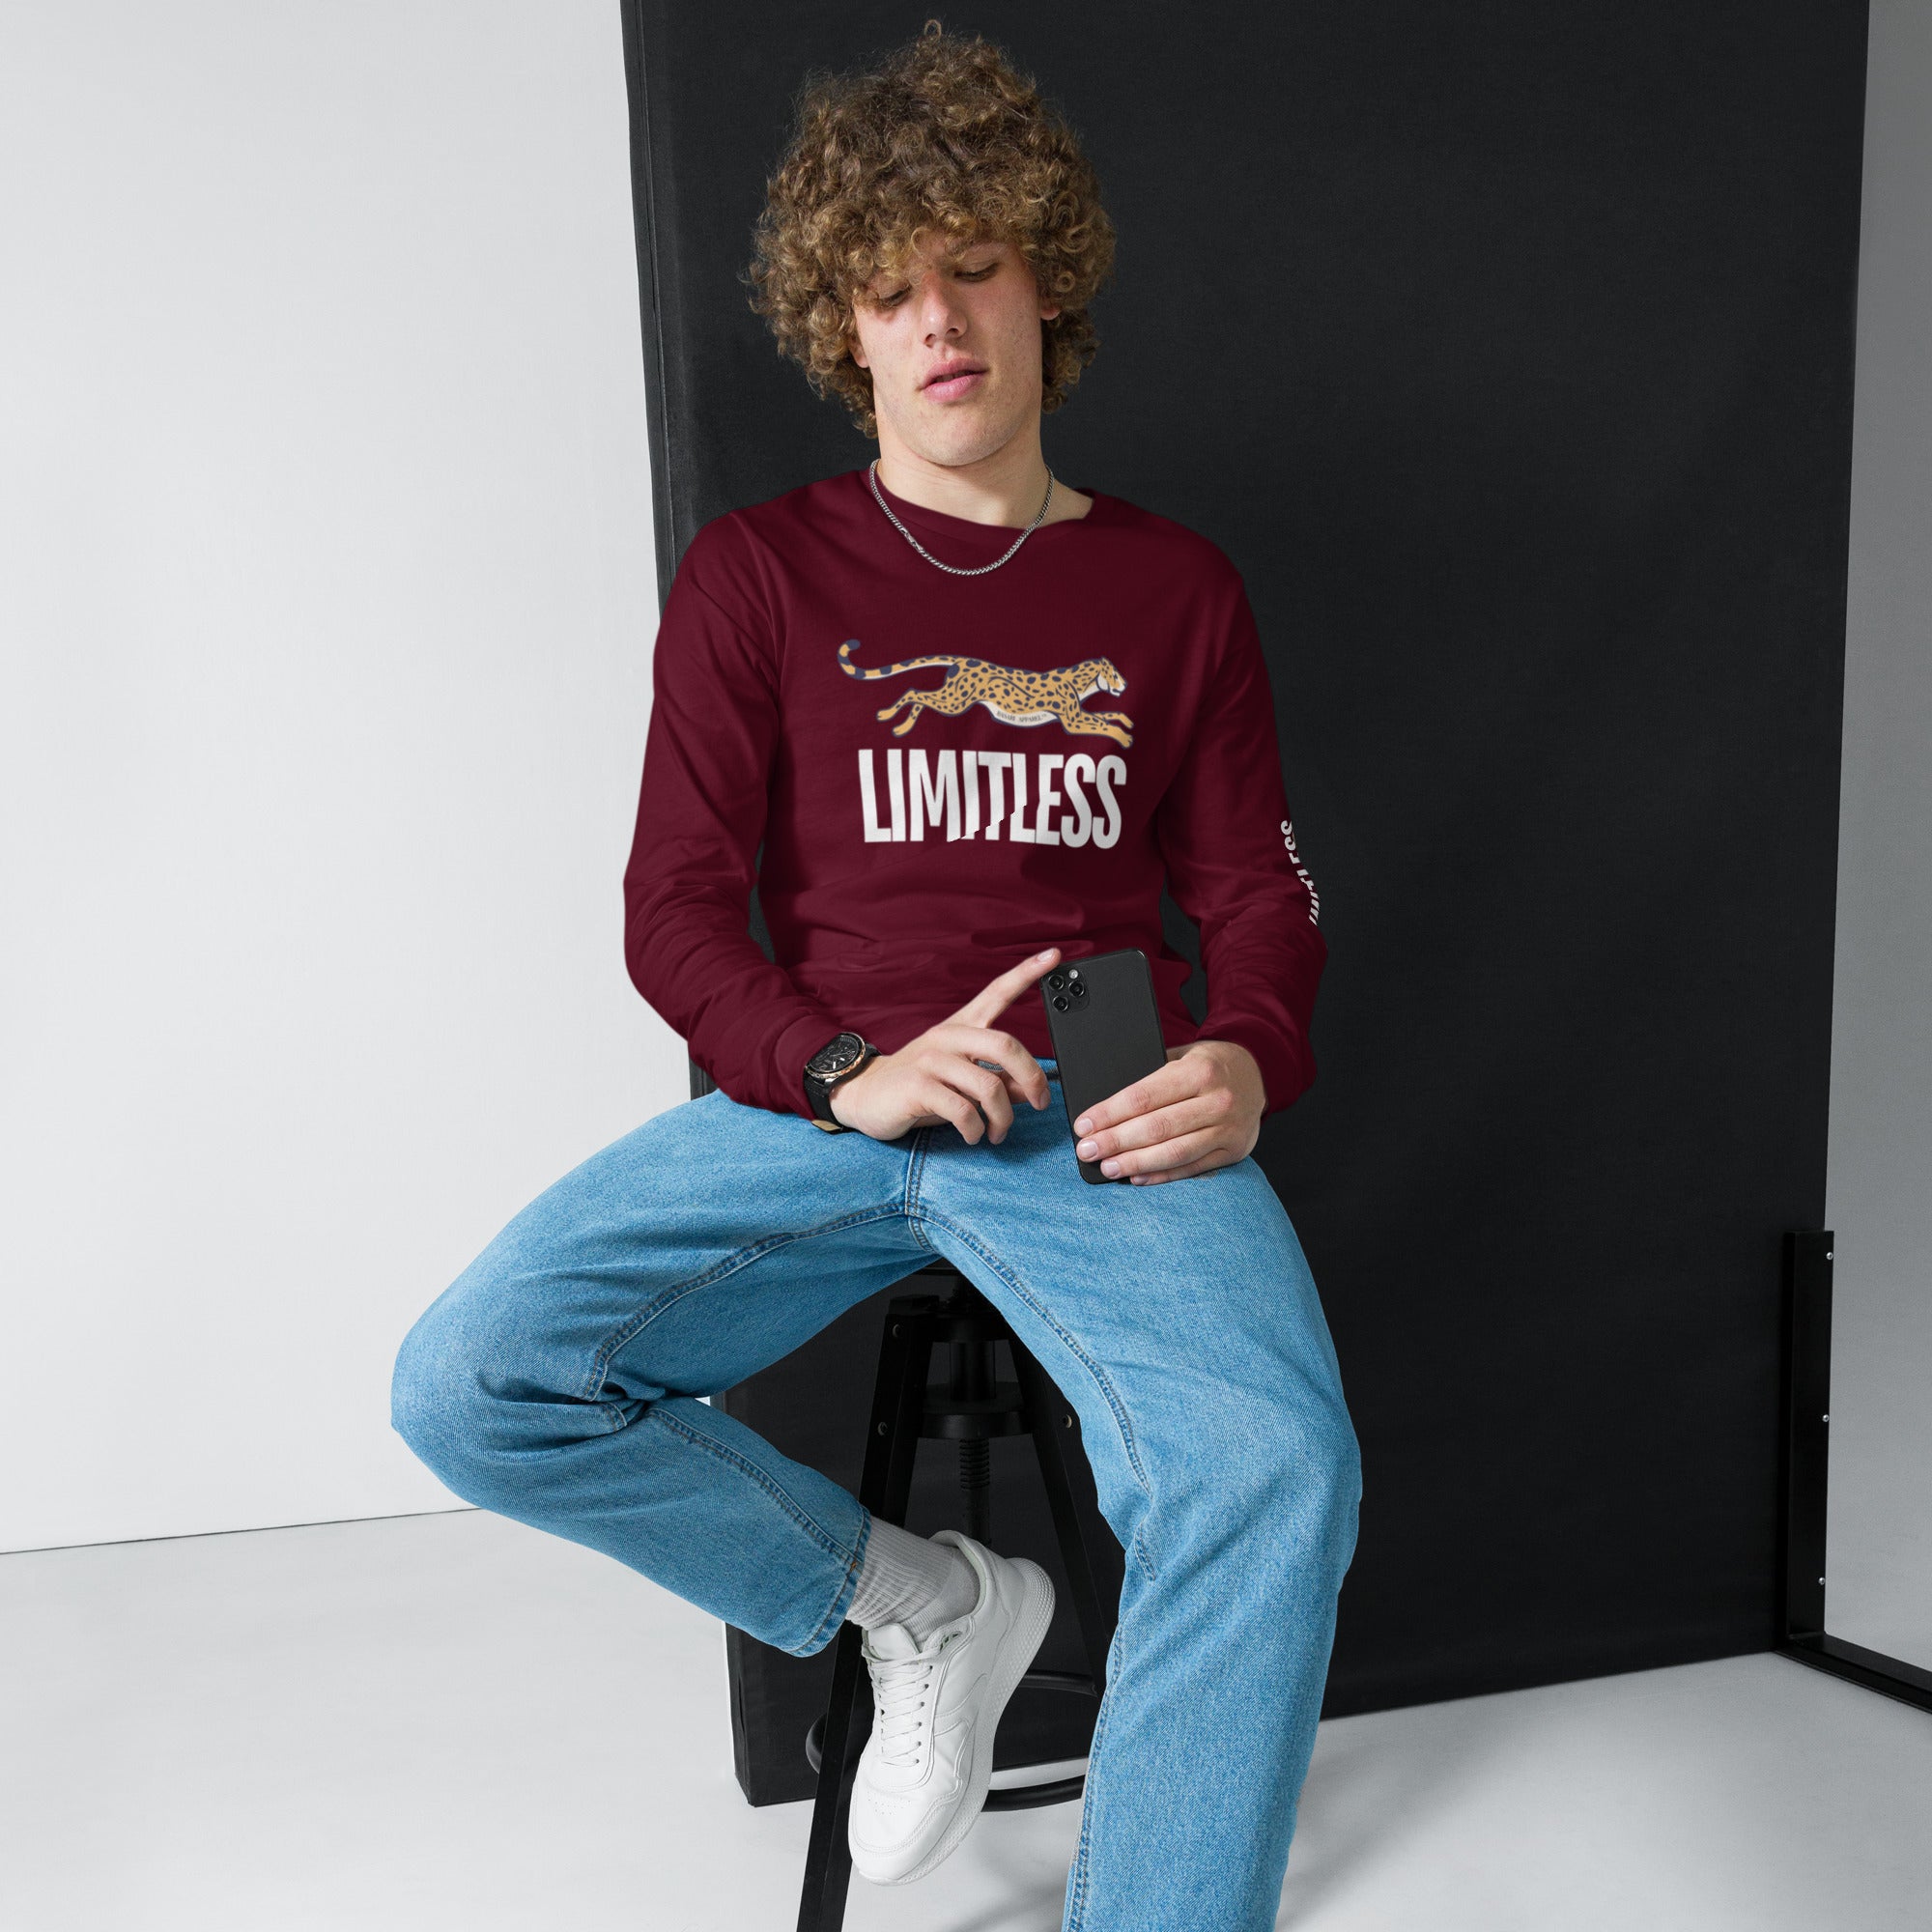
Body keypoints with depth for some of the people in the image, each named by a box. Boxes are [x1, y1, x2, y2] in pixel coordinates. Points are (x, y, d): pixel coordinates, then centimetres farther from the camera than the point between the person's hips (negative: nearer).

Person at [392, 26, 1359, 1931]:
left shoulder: (1171, 587, 15)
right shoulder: (758, 574, 10)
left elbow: (1259, 893, 13)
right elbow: (674, 910, 4)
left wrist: (1242, 1061, -11)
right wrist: (844, 1071, -15)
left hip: (1100, 1123, 0)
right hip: (818, 1109, 1)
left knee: (1272, 1472, -30)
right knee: (471, 1381, -19)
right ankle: (917, 1596, 3)